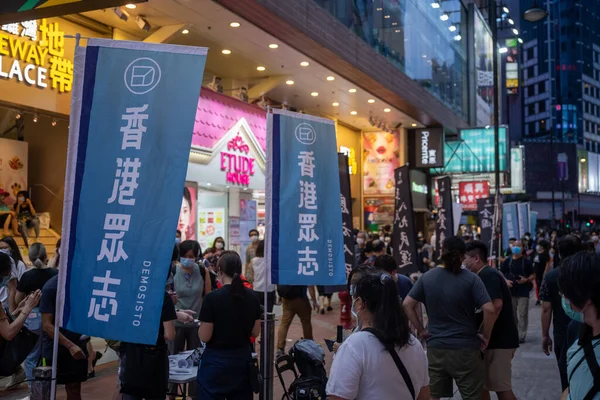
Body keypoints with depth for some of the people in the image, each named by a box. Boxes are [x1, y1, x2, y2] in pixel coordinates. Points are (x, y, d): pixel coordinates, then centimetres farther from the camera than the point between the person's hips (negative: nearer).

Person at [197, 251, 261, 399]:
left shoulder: (213, 298, -17)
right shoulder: (252, 296, -2)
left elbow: (204, 337, -14)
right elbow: (255, 332, 6)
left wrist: (202, 324, 5)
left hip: (216, 360, -5)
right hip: (243, 358, 5)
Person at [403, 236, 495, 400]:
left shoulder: (427, 277, 1)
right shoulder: (471, 279, -9)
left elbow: (407, 305, 0)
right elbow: (489, 310, -17)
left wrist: (421, 330, 5)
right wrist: (486, 336, -4)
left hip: (435, 347, 3)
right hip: (465, 348, -3)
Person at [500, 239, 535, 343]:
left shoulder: (526, 261, 0)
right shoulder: (507, 261, 6)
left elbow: (533, 275, 4)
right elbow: (500, 273, 10)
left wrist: (526, 280, -15)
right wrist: (505, 280, -8)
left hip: (523, 292, -2)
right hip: (510, 291, 3)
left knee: (522, 314, -3)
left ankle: (522, 336, 3)